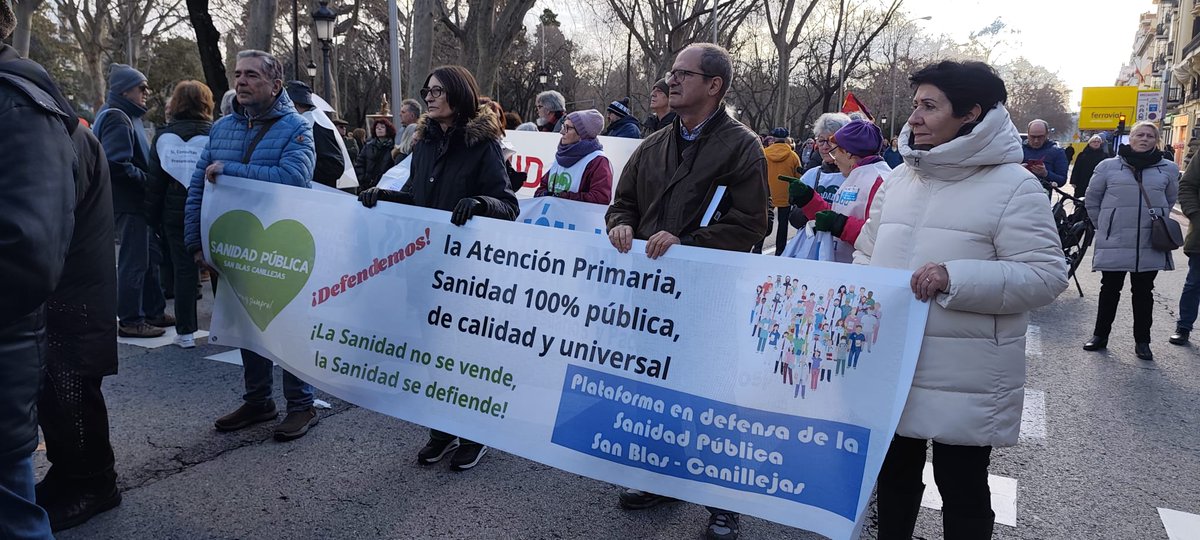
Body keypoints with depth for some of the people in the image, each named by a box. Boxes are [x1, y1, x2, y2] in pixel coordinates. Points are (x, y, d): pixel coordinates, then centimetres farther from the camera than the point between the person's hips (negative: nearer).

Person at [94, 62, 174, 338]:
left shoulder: (127, 116, 18)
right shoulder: (117, 119, -14)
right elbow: (117, 165, -24)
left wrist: (148, 180, 9)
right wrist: (148, 181, -14)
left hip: (137, 201, 10)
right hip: (127, 202, -10)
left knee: (151, 255, 16)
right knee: (134, 261, -4)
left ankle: (153, 311, 26)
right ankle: (130, 321, 5)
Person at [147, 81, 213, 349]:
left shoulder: (165, 135, -2)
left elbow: (155, 179, -2)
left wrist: (153, 215, 5)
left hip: (177, 211, 0)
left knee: (184, 269, 4)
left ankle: (186, 332, 7)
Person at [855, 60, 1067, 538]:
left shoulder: (1014, 186, -10)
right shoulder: (899, 178, 9)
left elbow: (1046, 275, -15)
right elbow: (866, 253, 17)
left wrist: (955, 278, -26)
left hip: (965, 377, -5)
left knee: (962, 491, 10)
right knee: (894, 478, 21)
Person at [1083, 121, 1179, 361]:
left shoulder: (1168, 169, 3)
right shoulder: (1109, 166, -1)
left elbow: (1171, 199, 20)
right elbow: (1091, 199, 9)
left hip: (1150, 245, 1)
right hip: (1114, 243, -1)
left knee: (1143, 293, 10)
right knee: (1109, 290, 9)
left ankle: (1142, 341, 21)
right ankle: (1100, 335, 21)